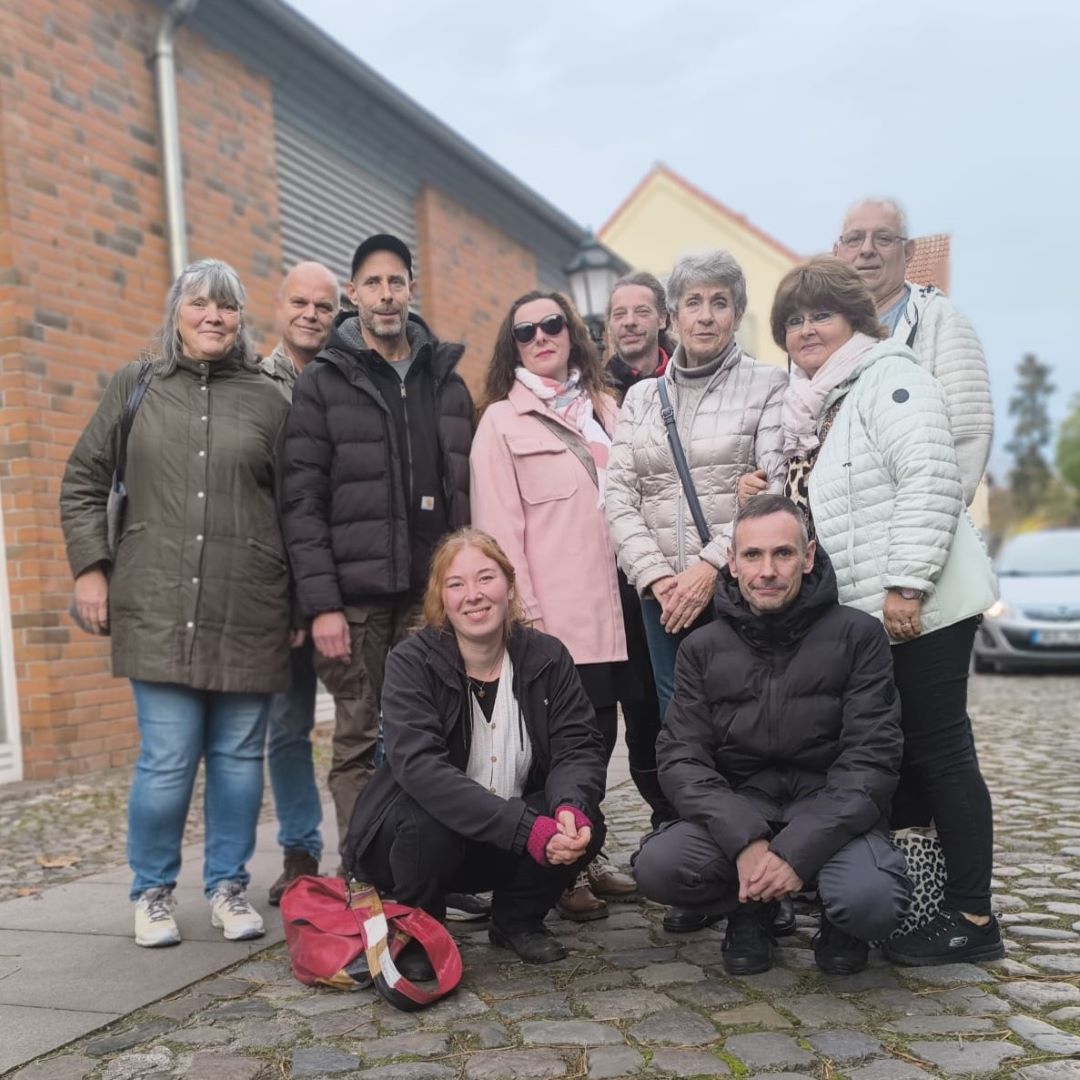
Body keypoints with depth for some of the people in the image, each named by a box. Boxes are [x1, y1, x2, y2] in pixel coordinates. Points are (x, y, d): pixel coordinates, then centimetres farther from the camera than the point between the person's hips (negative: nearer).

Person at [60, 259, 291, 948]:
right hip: (159, 607, -1)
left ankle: (230, 886, 23)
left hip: (249, 611, 1)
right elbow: (83, 483, 13)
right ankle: (153, 891, 19)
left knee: (239, 756, 6)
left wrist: (302, 600, 8)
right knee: (167, 758, -2)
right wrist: (90, 565, 3)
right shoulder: (134, 388, 10)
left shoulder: (268, 399, 9)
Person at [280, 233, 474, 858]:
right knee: (358, 743, 2)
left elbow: (469, 493, 14)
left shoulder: (448, 382, 14)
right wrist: (321, 603, -12)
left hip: (433, 595, 3)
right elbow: (302, 502, -5)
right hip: (357, 595, -3)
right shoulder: (323, 384, 2)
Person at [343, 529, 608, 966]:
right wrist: (526, 829, -42)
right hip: (412, 834, -3)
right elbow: (420, 767, -31)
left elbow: (578, 746, -12)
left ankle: (518, 919, 7)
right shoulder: (411, 662, -18)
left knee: (584, 824, -23)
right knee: (429, 820, -35)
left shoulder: (546, 656, -6)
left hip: (506, 848, 3)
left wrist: (571, 806, -37)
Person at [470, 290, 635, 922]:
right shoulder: (502, 420, 1)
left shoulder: (604, 408, 17)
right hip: (552, 615, -5)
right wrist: (522, 612, -12)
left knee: (602, 731, 9)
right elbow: (498, 526, -6)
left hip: (608, 607, 5)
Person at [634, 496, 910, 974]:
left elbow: (871, 760, -10)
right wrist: (745, 843, -22)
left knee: (871, 902, -33)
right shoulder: (702, 648, 3)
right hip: (738, 811, 2)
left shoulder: (857, 635, -4)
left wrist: (797, 854, -21)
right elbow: (681, 759, -4)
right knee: (657, 867, -26)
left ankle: (838, 918, 7)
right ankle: (751, 911, 8)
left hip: (831, 811, -2)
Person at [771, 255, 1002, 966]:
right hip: (860, 613, 9)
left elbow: (931, 481, -20)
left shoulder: (888, 377, -8)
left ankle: (973, 919, 8)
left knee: (936, 752, -3)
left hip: (922, 607, -9)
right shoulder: (814, 405, 18)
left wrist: (907, 584, -23)